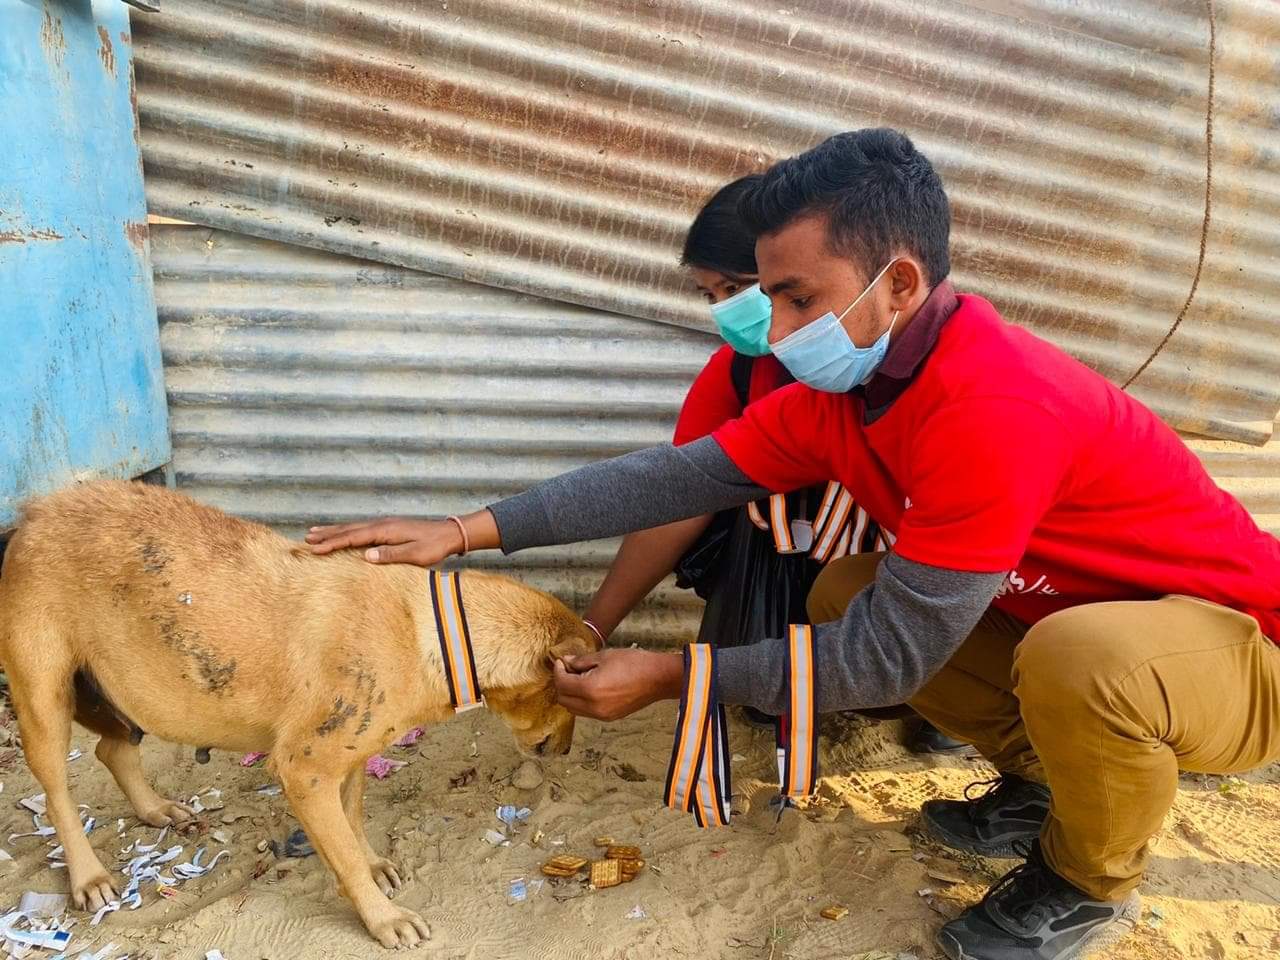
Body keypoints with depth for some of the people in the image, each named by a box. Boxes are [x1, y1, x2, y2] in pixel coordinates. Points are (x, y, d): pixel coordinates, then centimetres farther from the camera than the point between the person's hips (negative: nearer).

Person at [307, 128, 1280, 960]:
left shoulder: (996, 408, -36)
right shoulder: (840, 386, -10)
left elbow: (889, 653, -32)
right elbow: (677, 475, -11)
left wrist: (670, 675, -23)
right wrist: (467, 531, -15)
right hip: (1064, 612, 7)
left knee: (1080, 655, -38)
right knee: (843, 590, -2)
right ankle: (1045, 780, 14)